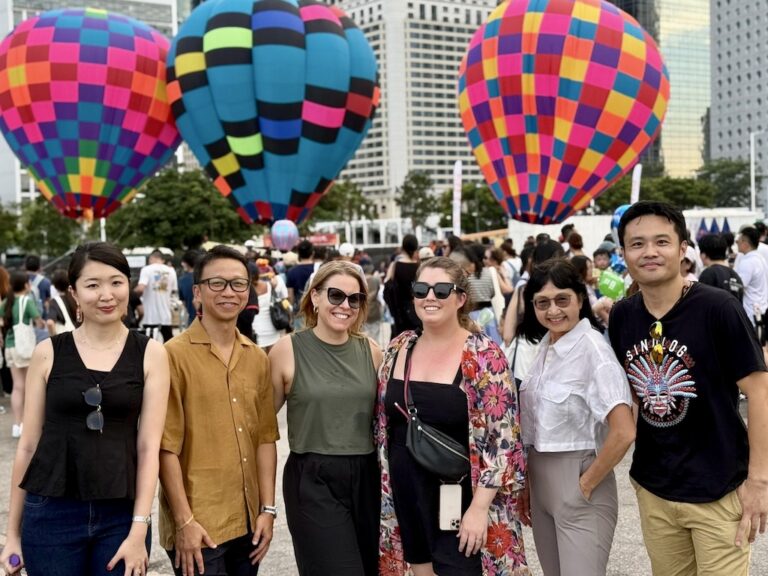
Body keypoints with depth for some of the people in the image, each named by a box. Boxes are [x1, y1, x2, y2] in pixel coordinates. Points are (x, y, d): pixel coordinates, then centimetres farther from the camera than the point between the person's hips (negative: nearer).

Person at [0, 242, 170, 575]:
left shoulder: (150, 354, 0)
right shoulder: (48, 353, 1)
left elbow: (149, 446, -3)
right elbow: (28, 444, 4)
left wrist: (139, 530, -9)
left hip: (121, 516, 0)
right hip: (51, 513, 0)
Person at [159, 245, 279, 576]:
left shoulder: (257, 359, 8)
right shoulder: (175, 355, -8)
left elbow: (265, 437, 10)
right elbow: (166, 446, -10)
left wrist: (268, 509, 6)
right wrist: (184, 521, -12)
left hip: (248, 522, 5)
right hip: (197, 525, -5)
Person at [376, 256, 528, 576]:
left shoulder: (484, 356, -12)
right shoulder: (398, 349, 4)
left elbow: (502, 440, -14)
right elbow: (383, 425, 13)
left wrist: (479, 507, -18)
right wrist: (384, 490, 11)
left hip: (460, 504, -5)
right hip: (407, 502, 5)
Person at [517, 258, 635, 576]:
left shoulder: (593, 350, -18)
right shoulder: (545, 345, 5)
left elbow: (624, 433, -26)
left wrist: (587, 485, -16)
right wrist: (526, 486, 12)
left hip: (578, 491, -7)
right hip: (540, 485, 8)